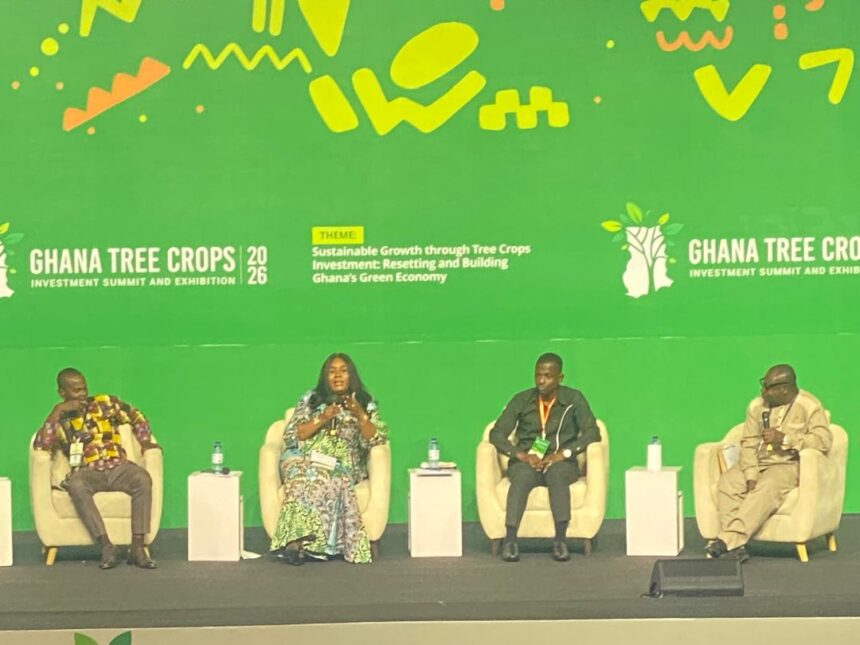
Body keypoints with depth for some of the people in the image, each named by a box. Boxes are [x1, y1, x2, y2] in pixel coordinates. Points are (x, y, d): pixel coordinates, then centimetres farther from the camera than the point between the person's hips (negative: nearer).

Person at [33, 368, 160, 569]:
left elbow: (136, 417, 26)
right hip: (87, 472, -1)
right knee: (76, 485, -38)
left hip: (118, 467, 1)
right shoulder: (58, 421, 10)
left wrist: (146, 441, 10)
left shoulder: (105, 403, 14)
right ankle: (107, 548, -39)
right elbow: (40, 446, -9)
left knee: (142, 479, -32)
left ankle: (138, 548, -35)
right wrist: (57, 412, -10)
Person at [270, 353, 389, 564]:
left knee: (329, 478, -36)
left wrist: (360, 415, -12)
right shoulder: (310, 400, 16)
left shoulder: (366, 404, 15)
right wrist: (322, 419, -7)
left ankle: (298, 540, -43)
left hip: (343, 466, -1)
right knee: (305, 475, -35)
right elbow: (291, 436, 5)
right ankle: (299, 540, -45)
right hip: (305, 460, 1)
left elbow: (376, 441, 2)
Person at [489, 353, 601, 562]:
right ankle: (510, 540, -42)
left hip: (561, 462, -1)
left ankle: (560, 540, -41)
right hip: (527, 461, 1)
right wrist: (520, 454, -15)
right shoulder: (522, 400, 7)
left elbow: (592, 432, -6)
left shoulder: (574, 399, 4)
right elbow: (496, 433, 3)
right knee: (521, 478, -35)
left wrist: (563, 453, -18)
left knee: (557, 474, -37)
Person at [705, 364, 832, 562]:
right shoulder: (757, 405, 8)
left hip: (789, 465, -5)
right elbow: (748, 443, 2)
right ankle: (735, 546, -33)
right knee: (727, 482, -25)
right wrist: (751, 476, -14)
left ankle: (727, 540, -39)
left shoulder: (809, 406, -6)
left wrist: (784, 438, -24)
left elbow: (824, 440, -18)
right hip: (757, 463, 5)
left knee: (766, 489, -36)